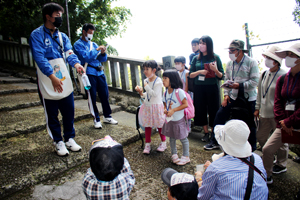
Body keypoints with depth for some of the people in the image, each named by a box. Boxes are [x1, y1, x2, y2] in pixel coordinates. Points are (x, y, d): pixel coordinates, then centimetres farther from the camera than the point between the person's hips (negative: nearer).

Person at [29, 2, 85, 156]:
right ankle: (58, 141, 26)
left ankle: (69, 138, 29)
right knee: (52, 116, 9)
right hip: (47, 84, -4)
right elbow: (39, 57, -18)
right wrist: (52, 77, -30)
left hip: (65, 83, 5)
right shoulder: (37, 35, -6)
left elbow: (69, 53, -4)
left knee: (69, 113, 11)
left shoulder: (62, 36, 11)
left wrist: (76, 63, -26)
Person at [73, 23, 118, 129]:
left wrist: (103, 53, -6)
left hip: (100, 72, 5)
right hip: (89, 73, -5)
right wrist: (97, 50, -13)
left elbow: (103, 59, 15)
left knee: (104, 95, 6)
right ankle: (96, 119, 11)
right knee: (92, 97, -1)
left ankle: (107, 117, 19)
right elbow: (85, 57, -15)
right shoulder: (78, 44, 2)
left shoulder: (94, 44, 19)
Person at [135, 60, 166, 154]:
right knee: (147, 125, 10)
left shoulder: (158, 81, -15)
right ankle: (147, 144, 23)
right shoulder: (146, 81, 6)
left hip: (156, 106, -6)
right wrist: (141, 93, -4)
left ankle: (163, 143, 29)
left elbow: (154, 94, -25)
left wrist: (146, 86, -21)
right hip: (147, 106, 6)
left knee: (160, 125, 8)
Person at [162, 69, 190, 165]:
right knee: (172, 138, 18)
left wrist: (173, 110, -24)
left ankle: (186, 157, 24)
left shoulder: (179, 92, -20)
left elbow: (185, 104, -20)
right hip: (169, 119, 7)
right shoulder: (166, 93, 1)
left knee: (183, 138, 7)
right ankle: (174, 154, 36)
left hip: (179, 119, -6)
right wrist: (165, 110, -12)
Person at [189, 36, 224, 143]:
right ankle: (206, 133, 21)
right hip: (199, 88, 3)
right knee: (201, 110, 6)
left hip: (212, 87, -2)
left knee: (213, 110, 2)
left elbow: (221, 76, 1)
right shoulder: (196, 58, 7)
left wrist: (216, 70, -19)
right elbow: (190, 75, 7)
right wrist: (199, 72, -11)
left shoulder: (215, 57, 1)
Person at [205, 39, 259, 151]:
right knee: (220, 115, 1)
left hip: (248, 98, -4)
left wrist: (239, 85, -23)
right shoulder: (229, 64, 6)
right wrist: (226, 94, 1)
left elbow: (255, 81, -14)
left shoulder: (251, 62, -10)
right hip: (233, 97, 5)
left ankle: (252, 148, 29)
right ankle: (215, 142, 17)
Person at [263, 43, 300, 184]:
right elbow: (278, 102, 3)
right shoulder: (282, 79, 5)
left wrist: (288, 122, -15)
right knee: (267, 149, 5)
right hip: (285, 124, 5)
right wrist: (282, 122, -9)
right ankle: (267, 176, 26)